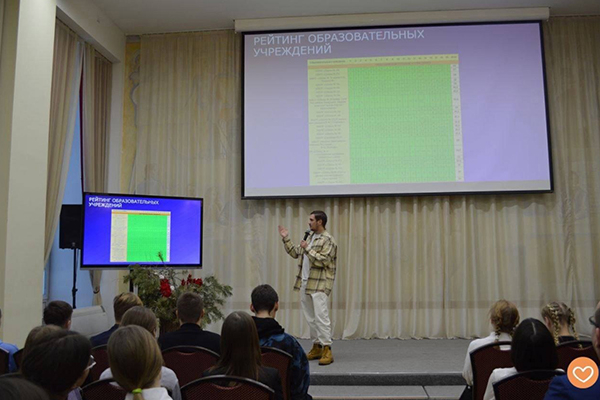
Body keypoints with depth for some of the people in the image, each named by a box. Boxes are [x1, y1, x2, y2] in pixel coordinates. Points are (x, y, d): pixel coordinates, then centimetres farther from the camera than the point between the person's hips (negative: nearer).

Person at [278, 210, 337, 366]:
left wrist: (307, 248, -18)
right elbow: (295, 253, 21)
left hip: (319, 284, -8)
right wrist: (286, 239, 15)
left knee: (321, 316, -11)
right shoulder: (309, 236, 16)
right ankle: (316, 347, 20)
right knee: (310, 317, 12)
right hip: (304, 283, 8)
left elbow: (322, 261, -20)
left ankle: (327, 350, -7)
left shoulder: (327, 240, -10)